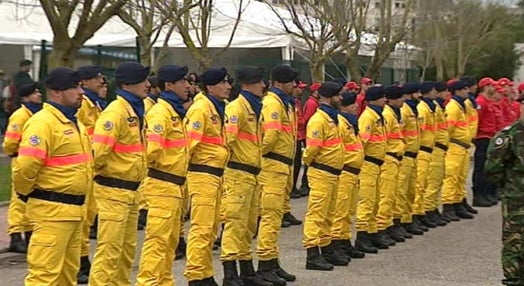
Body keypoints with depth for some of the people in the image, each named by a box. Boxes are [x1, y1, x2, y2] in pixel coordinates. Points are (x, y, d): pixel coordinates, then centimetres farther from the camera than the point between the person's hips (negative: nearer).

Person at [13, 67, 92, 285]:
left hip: (74, 210, 10)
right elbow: (26, 165, -24)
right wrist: (25, 193, -8)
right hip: (52, 211, -10)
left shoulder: (74, 123, 15)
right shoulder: (43, 122, -16)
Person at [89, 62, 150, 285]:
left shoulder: (135, 111, 13)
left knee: (127, 248, 17)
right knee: (109, 250, -6)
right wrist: (102, 174, -10)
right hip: (113, 192, -9)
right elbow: (99, 150, -25)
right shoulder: (115, 112, -17)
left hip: (130, 191, 9)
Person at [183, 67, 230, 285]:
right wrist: (184, 170, -18)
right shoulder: (201, 108, -14)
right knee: (202, 228, -10)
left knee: (211, 228, 14)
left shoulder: (217, 108, 16)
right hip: (202, 175, -10)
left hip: (215, 174, 10)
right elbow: (190, 142, -20)